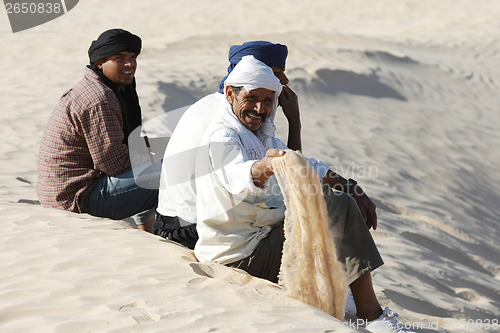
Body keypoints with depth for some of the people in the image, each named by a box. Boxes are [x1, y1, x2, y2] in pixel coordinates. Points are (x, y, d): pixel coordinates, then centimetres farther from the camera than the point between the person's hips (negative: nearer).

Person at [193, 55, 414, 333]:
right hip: (240, 256, -10)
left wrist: (348, 185, 13)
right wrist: (263, 167, -61)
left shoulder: (261, 136, 14)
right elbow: (237, 178, -40)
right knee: (338, 208, -17)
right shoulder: (221, 136, -17)